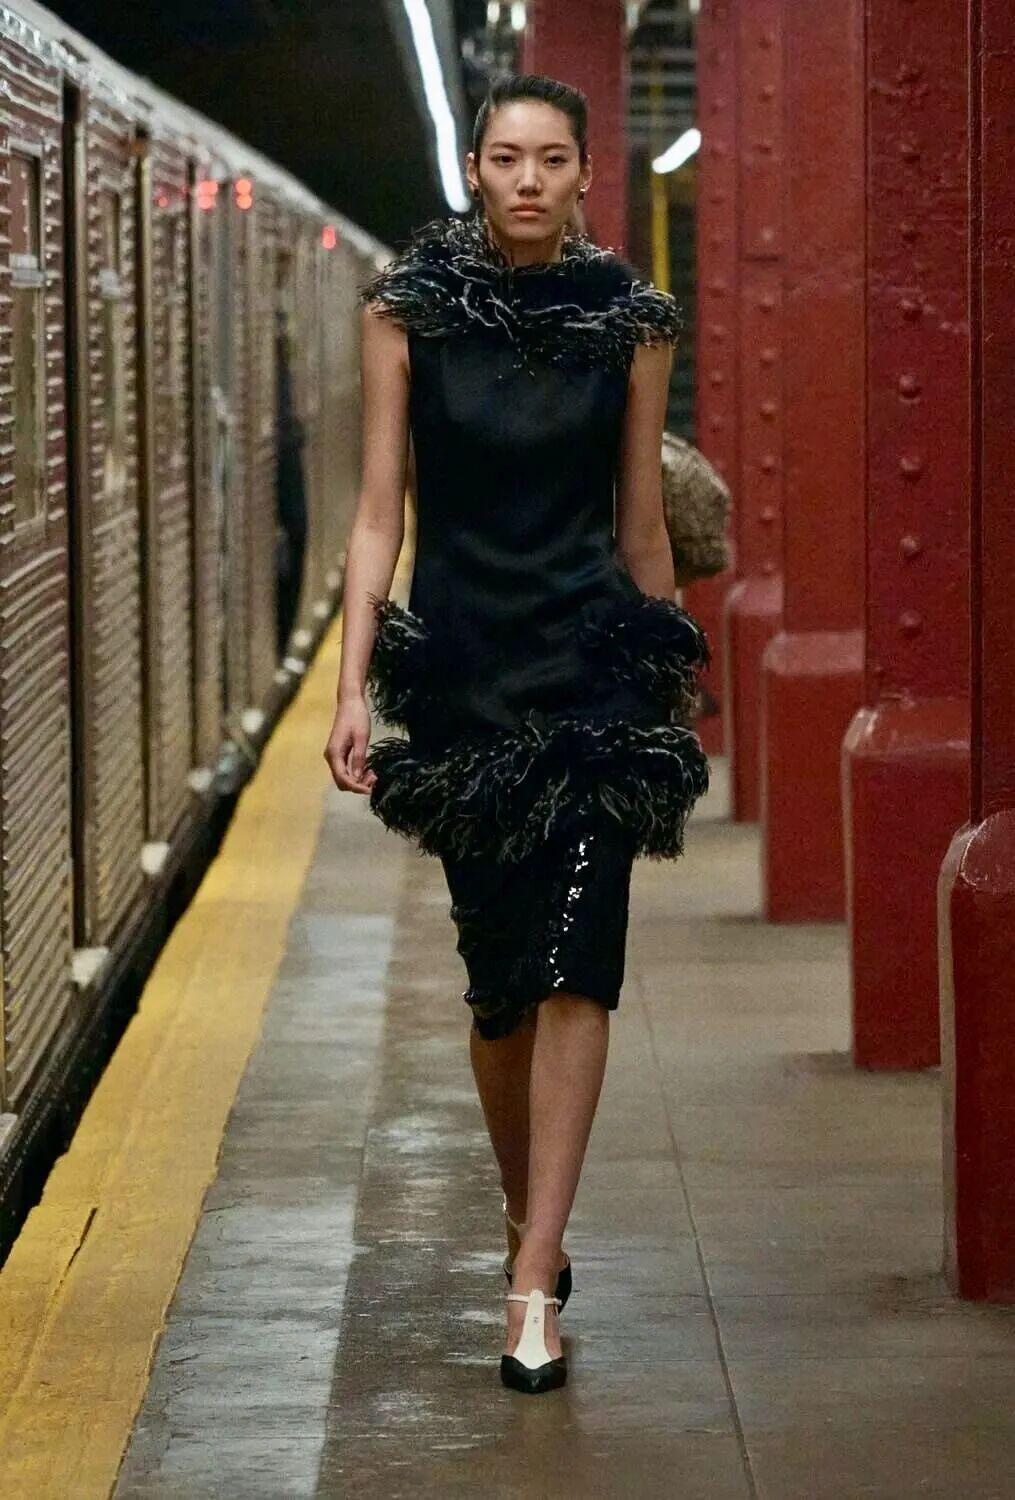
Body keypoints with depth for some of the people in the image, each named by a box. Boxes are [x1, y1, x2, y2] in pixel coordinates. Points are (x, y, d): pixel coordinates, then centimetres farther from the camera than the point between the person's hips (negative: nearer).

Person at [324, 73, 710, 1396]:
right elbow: (380, 510, 0)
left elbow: (641, 522, 9)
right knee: (499, 977, 7)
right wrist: (354, 681, -9)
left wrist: (672, 689, 14)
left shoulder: (631, 322, 2)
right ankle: (529, 1220, 30)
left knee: (573, 964, -12)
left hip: (594, 664, 0)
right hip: (460, 666, 1)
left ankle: (534, 1281, -12)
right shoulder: (410, 310, 1)